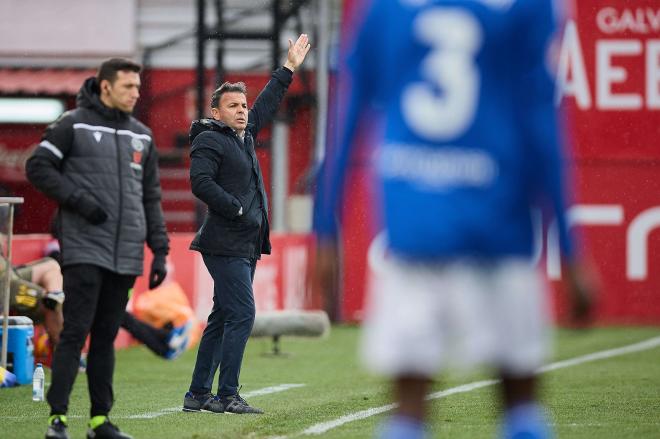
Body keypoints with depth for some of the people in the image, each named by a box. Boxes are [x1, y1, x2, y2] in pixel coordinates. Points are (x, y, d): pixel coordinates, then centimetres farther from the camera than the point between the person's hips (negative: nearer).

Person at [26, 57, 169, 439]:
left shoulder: (142, 136, 16)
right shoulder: (73, 125, 0)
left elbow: (151, 197, 18)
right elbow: (38, 167, -3)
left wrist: (160, 250, 11)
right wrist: (78, 200, -13)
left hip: (125, 255, 5)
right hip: (84, 248, -5)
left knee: (107, 336, 7)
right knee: (76, 331, -10)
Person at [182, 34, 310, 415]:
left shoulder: (245, 135, 17)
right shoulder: (210, 140, -8)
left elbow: (266, 106, 33)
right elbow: (201, 183, -20)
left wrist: (290, 68, 37)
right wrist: (239, 211, -18)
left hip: (245, 247, 9)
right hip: (226, 244, -9)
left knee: (223, 318, 10)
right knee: (242, 314, -15)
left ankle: (198, 394, 14)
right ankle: (227, 395, -15)